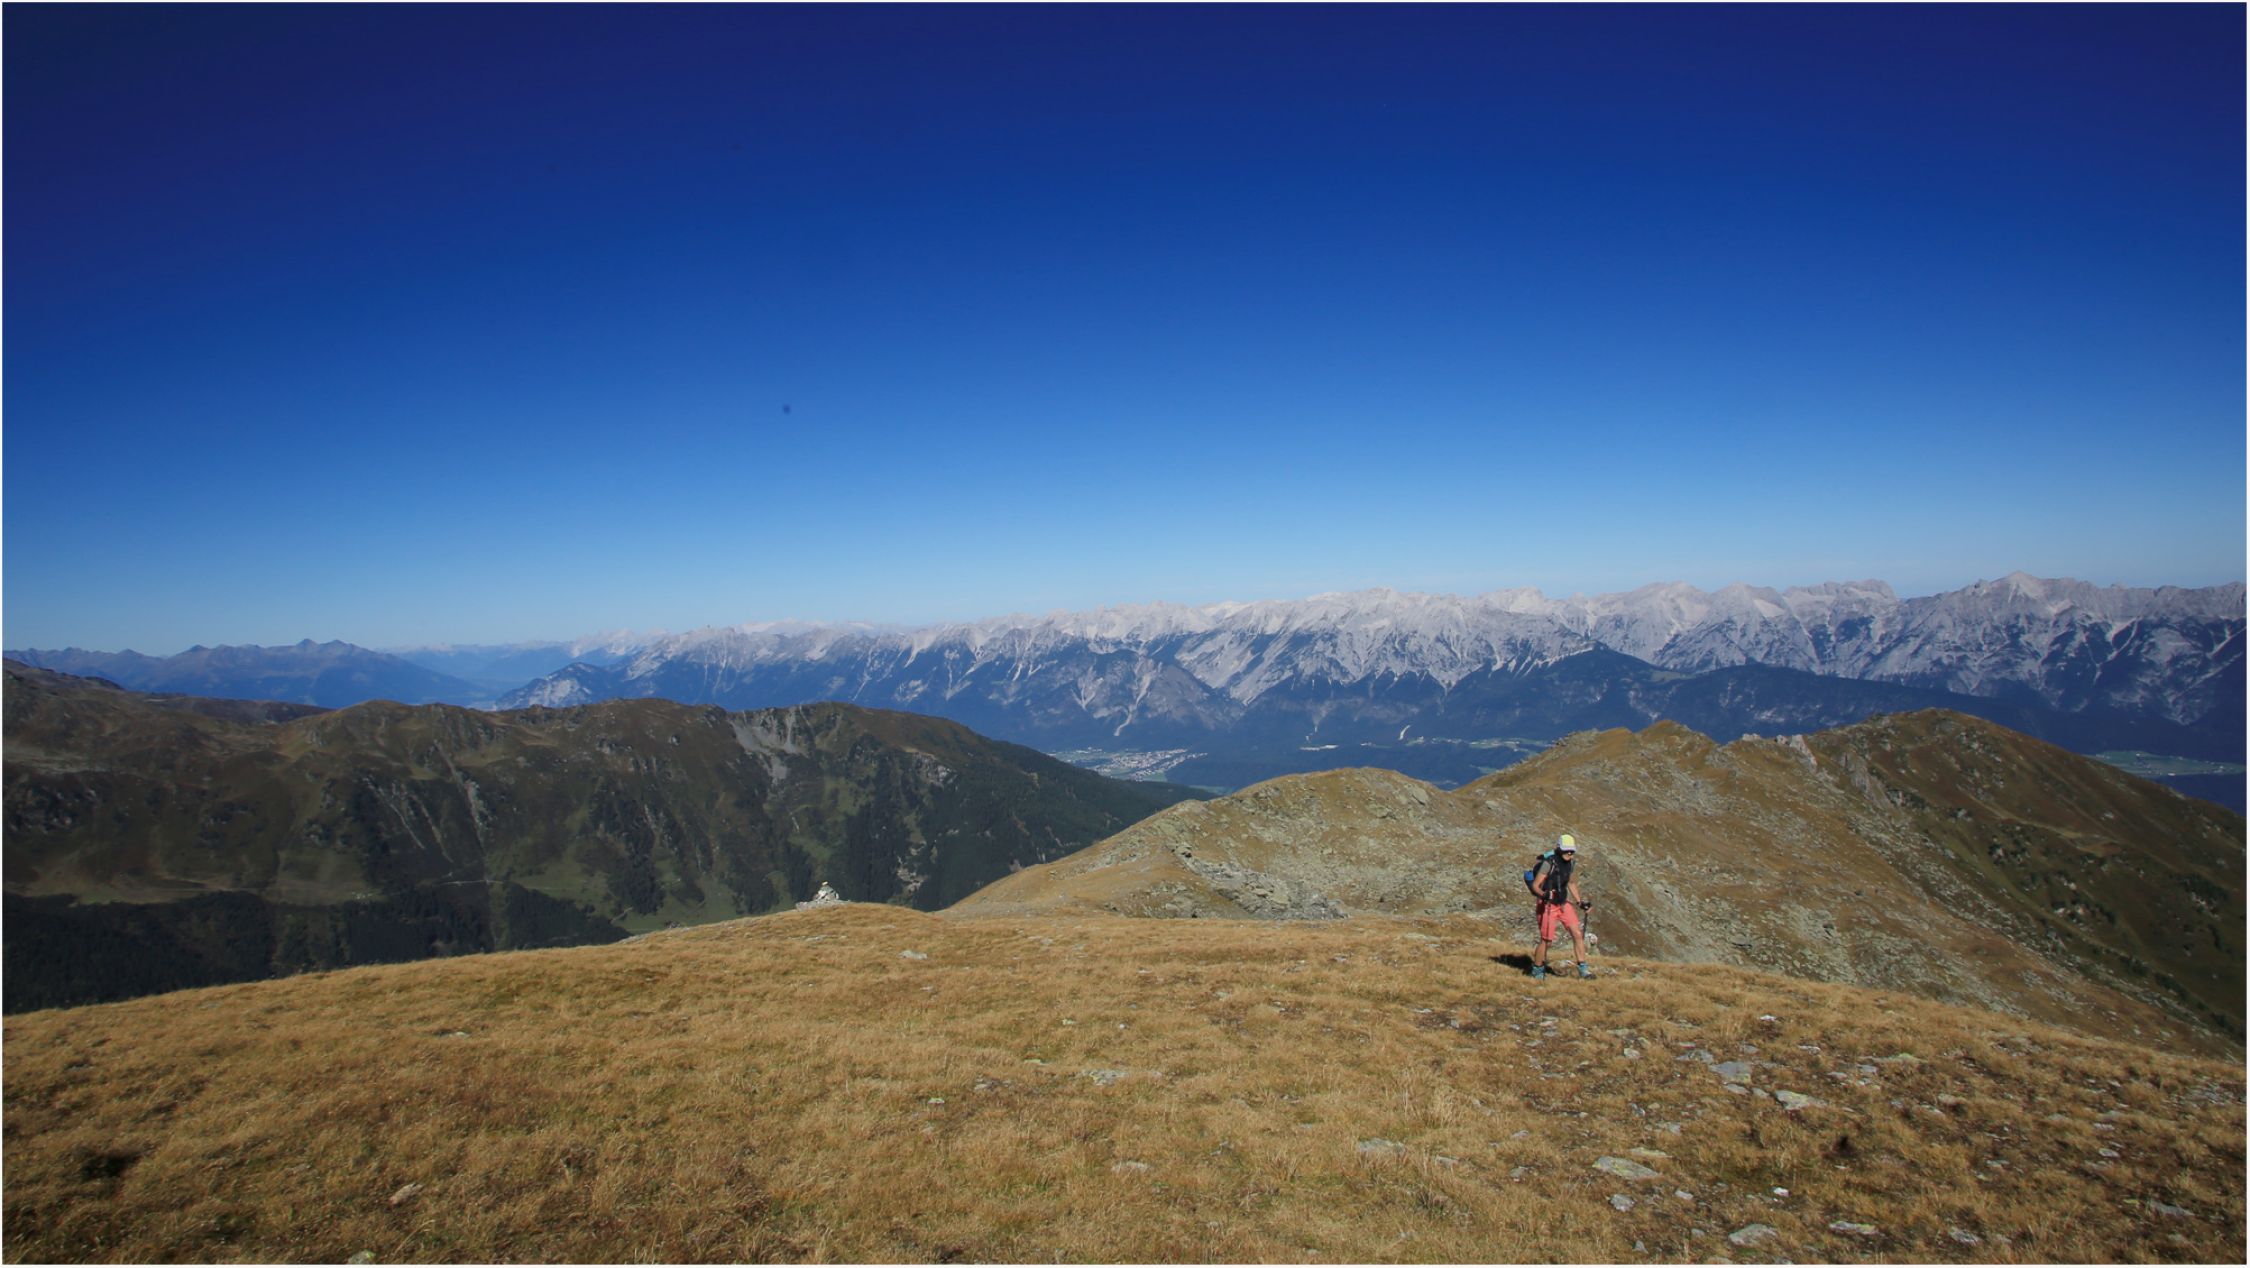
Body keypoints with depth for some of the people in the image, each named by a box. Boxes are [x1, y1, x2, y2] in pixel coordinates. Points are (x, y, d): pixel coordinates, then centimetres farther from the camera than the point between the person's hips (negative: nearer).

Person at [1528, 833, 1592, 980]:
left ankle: (1583, 968, 11)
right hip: (1548, 905, -6)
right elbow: (1535, 885, -19)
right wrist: (1543, 895, -38)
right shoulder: (1549, 863, -20)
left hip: (1564, 903, 6)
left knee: (1578, 934, 0)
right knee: (1545, 940, -2)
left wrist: (1580, 902, 17)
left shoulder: (1571, 864, 2)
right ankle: (1537, 971, 16)